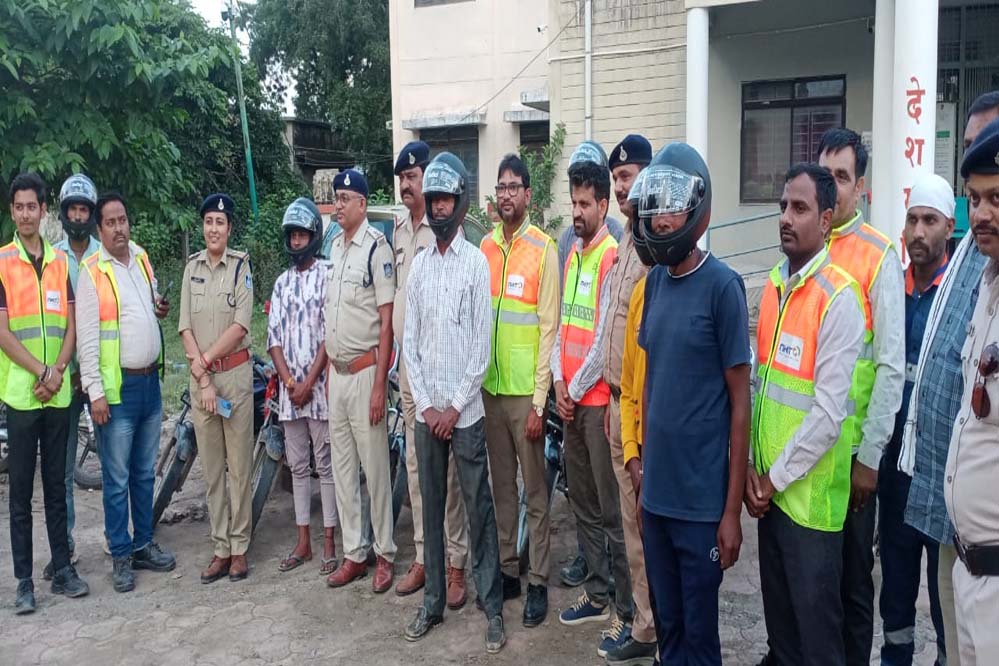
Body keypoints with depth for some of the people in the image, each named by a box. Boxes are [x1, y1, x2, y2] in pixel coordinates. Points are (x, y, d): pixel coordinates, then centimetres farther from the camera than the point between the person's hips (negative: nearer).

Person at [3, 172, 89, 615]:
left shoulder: (61, 261, 9)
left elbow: (71, 326, 7)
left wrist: (57, 373, -7)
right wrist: (41, 372, -13)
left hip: (59, 392, 3)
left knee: (57, 485, 10)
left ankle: (63, 569, 18)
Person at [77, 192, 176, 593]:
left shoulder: (143, 259, 10)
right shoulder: (92, 272, -10)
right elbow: (87, 337, -13)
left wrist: (161, 310, 3)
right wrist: (96, 391, -17)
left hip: (150, 380, 6)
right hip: (117, 386, -6)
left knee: (145, 473, 15)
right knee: (117, 479, 2)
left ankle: (143, 544, 27)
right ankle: (121, 556, 13)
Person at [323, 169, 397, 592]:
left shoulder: (376, 247, -12)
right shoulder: (335, 245, 12)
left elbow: (387, 321, -15)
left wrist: (379, 386, -17)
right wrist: (328, 368, 15)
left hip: (365, 370, -8)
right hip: (336, 371, 8)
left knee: (374, 467, 1)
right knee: (342, 466, 12)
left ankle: (385, 554, 14)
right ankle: (353, 553, 23)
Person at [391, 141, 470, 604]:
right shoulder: (399, 227, 14)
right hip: (408, 359, 8)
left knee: (447, 467, -2)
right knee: (415, 466, 13)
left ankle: (456, 563, 8)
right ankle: (423, 556, 24)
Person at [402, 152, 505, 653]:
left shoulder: (476, 262, -4)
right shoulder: (419, 264, 10)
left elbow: (481, 345, -7)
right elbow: (410, 340, 8)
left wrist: (455, 406, -9)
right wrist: (425, 405, -1)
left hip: (465, 410, -4)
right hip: (427, 410, 5)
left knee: (479, 509, 1)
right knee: (431, 508, 12)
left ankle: (492, 606, 11)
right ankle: (433, 602, 24)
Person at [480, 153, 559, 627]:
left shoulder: (544, 248, -7)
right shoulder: (485, 247, 10)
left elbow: (549, 328, -10)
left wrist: (539, 402, -12)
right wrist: (477, 379, 7)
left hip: (526, 391, -5)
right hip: (490, 388, 5)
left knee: (535, 490, 4)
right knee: (501, 485, 15)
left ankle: (538, 582, 15)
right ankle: (507, 569, 27)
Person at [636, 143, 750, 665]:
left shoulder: (723, 287, -12)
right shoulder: (654, 282, 7)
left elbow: (739, 401, -10)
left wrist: (732, 509, -10)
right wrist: (643, 467, 12)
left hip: (701, 498, -5)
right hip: (655, 490, 5)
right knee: (668, 622, 18)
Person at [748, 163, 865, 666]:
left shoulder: (839, 298, -16)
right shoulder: (773, 285, 6)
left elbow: (829, 413, -19)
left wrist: (777, 476, -11)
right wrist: (751, 467, 3)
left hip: (809, 494, -6)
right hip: (766, 487, 6)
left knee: (815, 622, 9)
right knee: (776, 610, 20)